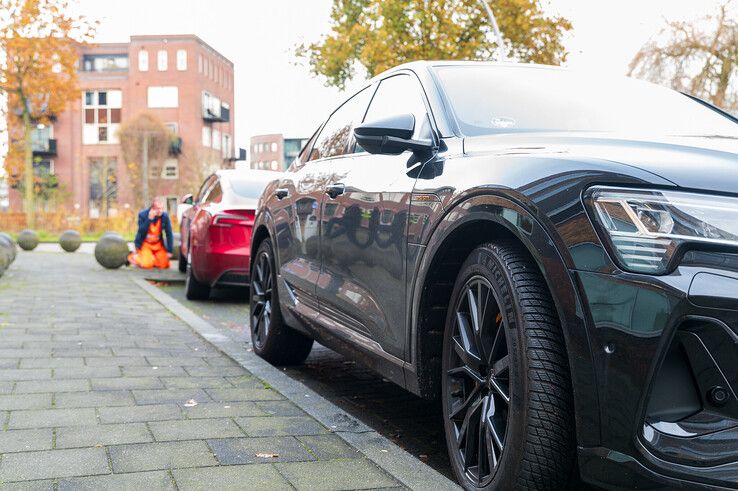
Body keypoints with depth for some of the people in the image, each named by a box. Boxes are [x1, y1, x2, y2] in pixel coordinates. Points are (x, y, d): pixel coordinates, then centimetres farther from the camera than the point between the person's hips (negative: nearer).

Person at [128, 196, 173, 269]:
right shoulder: (142, 214, -17)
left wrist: (169, 251, -9)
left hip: (158, 245, 3)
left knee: (165, 264, -11)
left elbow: (169, 234, -7)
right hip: (144, 244, -3)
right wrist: (149, 219, -36)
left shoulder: (165, 216, -12)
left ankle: (152, 256, 19)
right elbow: (141, 232, -27)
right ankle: (134, 256, 10)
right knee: (147, 264, -22)